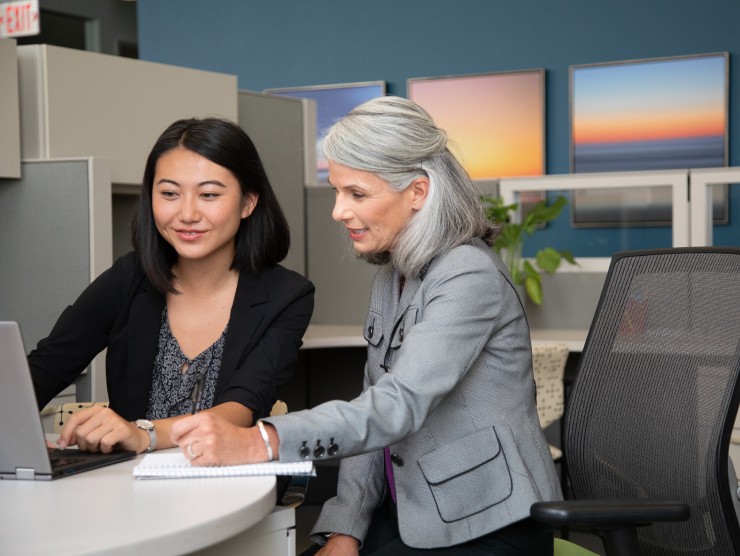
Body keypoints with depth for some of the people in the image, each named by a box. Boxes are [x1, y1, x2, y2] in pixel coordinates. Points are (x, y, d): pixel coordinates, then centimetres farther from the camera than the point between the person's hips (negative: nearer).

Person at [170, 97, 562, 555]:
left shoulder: (470, 276, -18)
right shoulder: (392, 276, 9)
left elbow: (401, 405, -29)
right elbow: (375, 410, 8)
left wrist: (259, 442, -39)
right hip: (412, 515, 7)